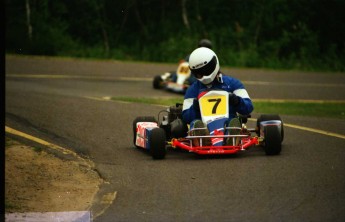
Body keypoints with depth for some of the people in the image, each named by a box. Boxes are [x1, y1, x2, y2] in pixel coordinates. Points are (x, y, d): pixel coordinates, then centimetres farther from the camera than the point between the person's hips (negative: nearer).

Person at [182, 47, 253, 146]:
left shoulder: (232, 83, 18)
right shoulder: (193, 89, 21)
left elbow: (248, 108, 11)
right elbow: (186, 117, 15)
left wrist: (236, 101, -11)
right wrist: (195, 107, -6)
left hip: (228, 123, 0)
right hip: (204, 126, 0)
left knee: (235, 122, -35)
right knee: (196, 123, -34)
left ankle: (232, 140, -68)